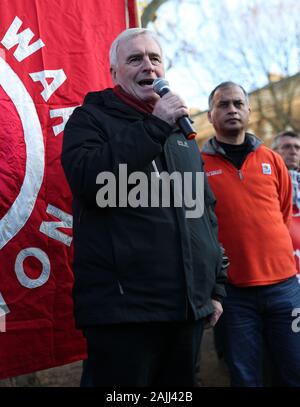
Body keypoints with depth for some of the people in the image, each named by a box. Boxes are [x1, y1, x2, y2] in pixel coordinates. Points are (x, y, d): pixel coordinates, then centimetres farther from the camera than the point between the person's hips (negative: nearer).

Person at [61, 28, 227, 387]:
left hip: (189, 305, 6)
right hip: (122, 307, -6)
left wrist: (215, 286, 16)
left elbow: (206, 210, 20)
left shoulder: (180, 129, 19)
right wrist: (154, 127, -16)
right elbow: (88, 182, -19)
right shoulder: (91, 118, 2)